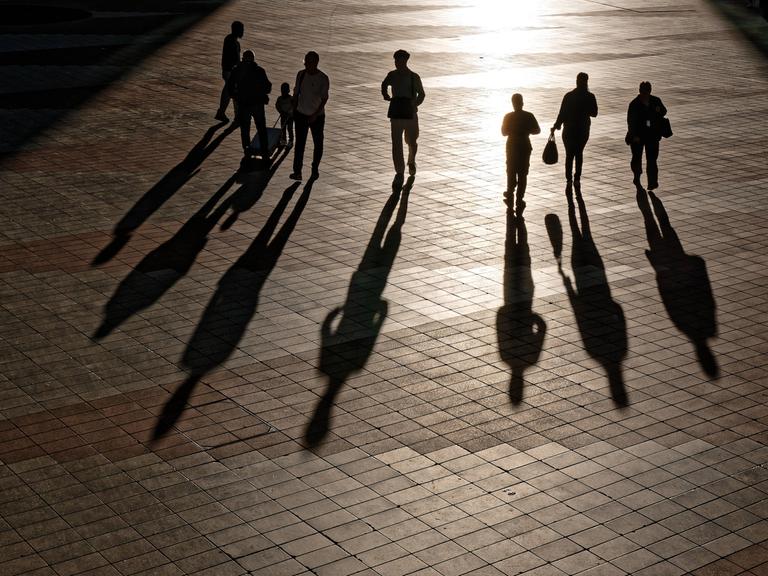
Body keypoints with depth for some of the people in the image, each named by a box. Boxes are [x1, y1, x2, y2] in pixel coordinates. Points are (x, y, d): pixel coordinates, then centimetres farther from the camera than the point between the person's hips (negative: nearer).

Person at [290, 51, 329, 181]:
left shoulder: (323, 79, -13)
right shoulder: (301, 74, -1)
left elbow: (324, 98, -13)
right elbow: (296, 93, 9)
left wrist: (315, 115, -21)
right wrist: (293, 109, 10)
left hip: (317, 116, -2)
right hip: (301, 114, 2)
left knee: (318, 143, 10)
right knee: (299, 143, -1)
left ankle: (315, 169, 28)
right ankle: (297, 171, 1)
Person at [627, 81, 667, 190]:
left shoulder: (656, 101, 2)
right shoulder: (634, 104, -9)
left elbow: (664, 112, 14)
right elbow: (631, 121, -11)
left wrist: (659, 110, -12)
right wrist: (634, 135, -19)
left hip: (652, 135, 2)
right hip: (638, 136, -2)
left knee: (652, 158, -4)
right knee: (637, 157, 11)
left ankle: (652, 182, -2)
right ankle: (637, 176, 37)